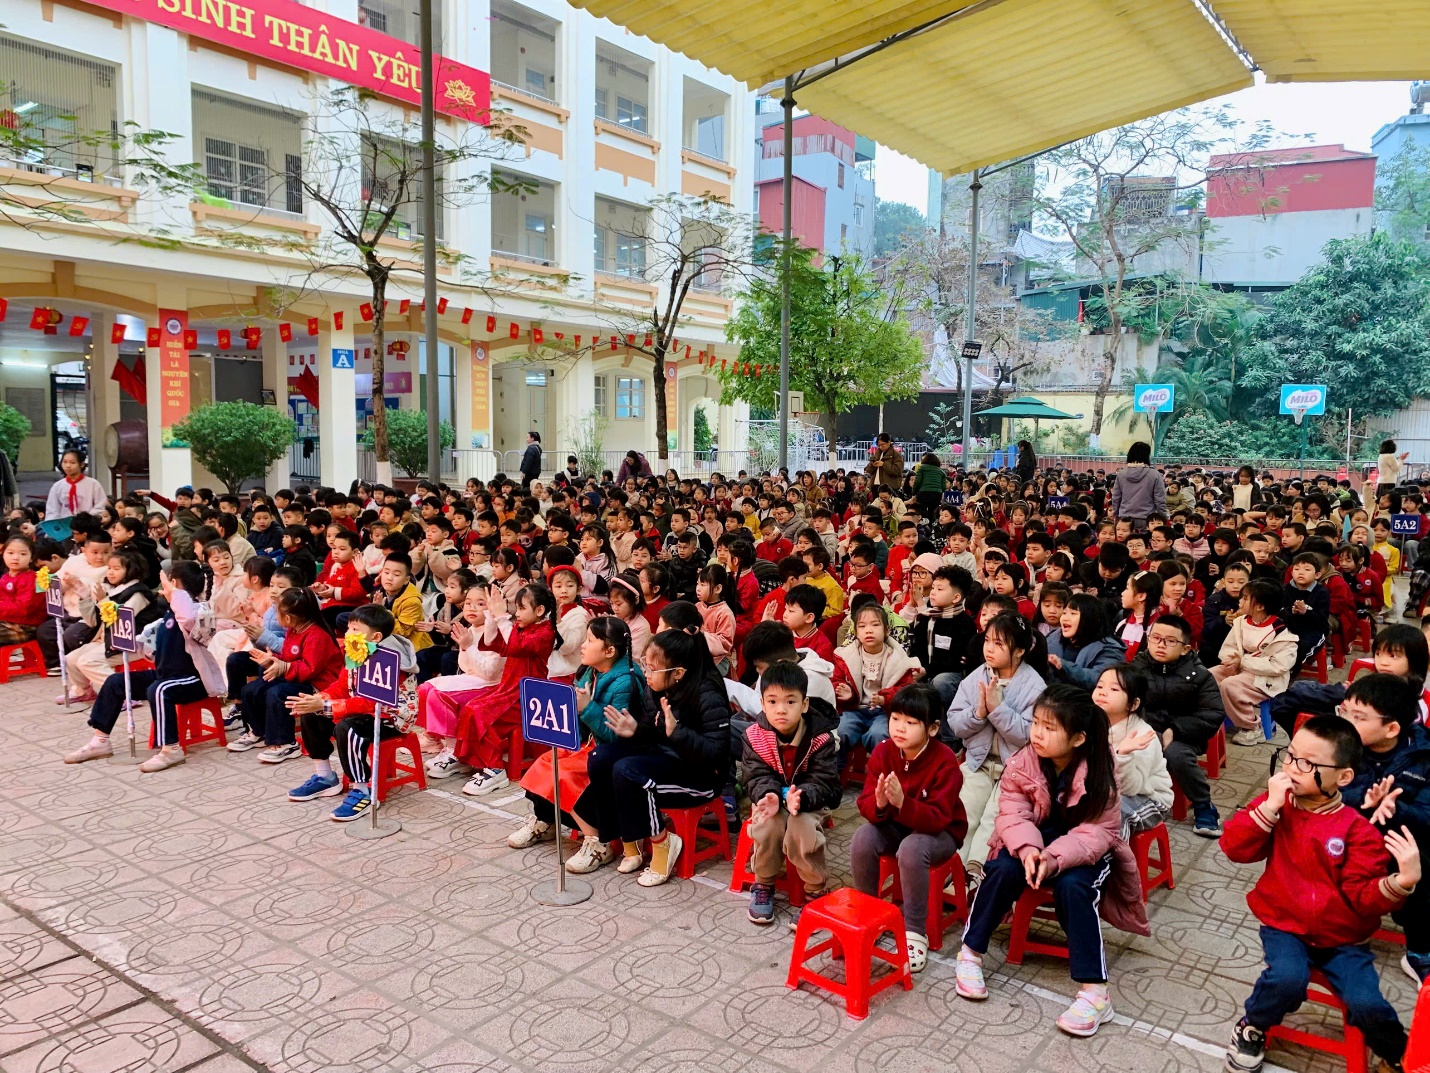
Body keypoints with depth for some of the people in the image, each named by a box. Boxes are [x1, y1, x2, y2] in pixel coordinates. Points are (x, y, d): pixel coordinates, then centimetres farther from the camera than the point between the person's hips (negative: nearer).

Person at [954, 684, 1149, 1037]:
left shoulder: (1100, 772, -21)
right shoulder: (1023, 762, -14)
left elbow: (1097, 832, -24)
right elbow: (1012, 813, -16)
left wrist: (1056, 858, -40)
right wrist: (1028, 849, -38)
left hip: (1082, 850, -2)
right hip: (1033, 840, 2)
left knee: (1072, 885, -33)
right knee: (1003, 869, -27)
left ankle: (1094, 991, -24)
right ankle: (971, 953, -9)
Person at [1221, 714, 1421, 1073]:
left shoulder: (1357, 829, -10)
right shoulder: (1276, 804, -3)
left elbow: (1363, 897, -13)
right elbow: (1235, 849, -13)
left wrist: (1401, 882, -33)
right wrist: (1270, 806, -22)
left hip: (1343, 937, 0)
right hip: (1285, 925, 0)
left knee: (1368, 1005, -19)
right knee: (1287, 978, -28)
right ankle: (1252, 1028, 2)